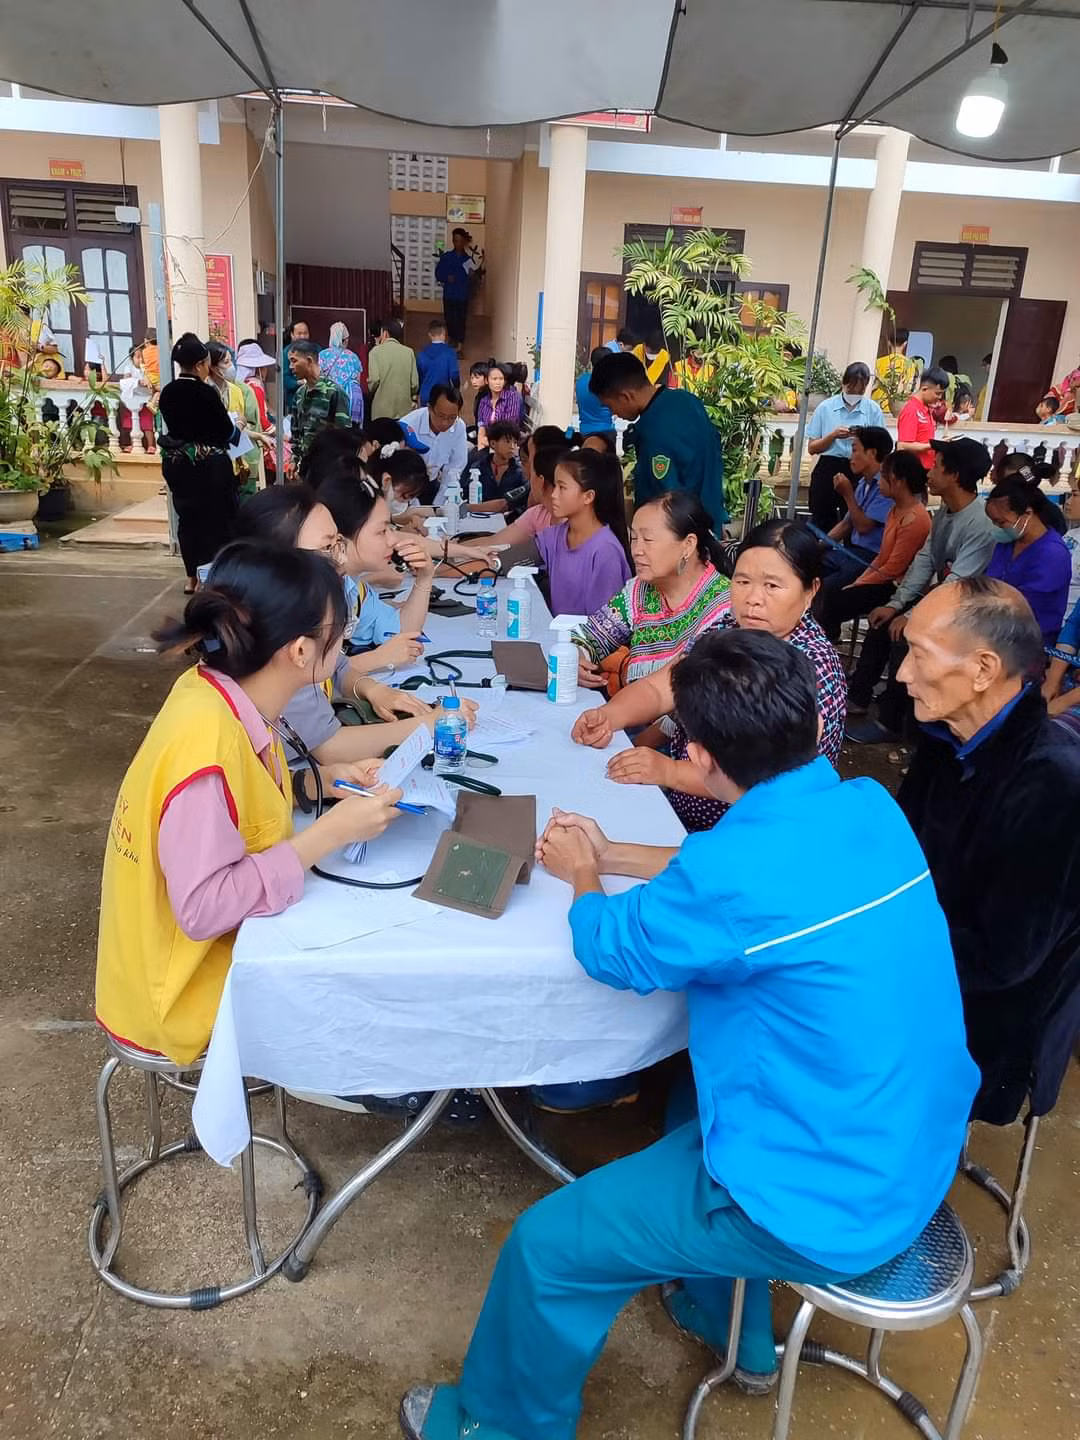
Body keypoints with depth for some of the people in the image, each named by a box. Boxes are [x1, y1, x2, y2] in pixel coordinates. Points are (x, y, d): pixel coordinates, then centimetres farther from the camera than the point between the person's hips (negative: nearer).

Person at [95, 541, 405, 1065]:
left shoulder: (215, 691, -9)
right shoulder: (205, 746, -33)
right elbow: (204, 908, -32)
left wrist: (323, 778, -4)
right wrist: (330, 832, -28)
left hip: (223, 930, 8)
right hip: (191, 988, -7)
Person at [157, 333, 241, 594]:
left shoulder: (167, 393, 0)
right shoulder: (206, 393, -17)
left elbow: (176, 426, 10)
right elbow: (227, 432, -12)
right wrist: (237, 427, 11)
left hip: (176, 464, 6)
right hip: (209, 465, -6)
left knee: (187, 518, 14)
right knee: (217, 517, 8)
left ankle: (192, 577, 21)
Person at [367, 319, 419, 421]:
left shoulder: (376, 351, -3)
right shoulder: (409, 352, 2)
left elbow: (374, 380, -10)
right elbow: (415, 384, 1)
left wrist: (370, 391, 12)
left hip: (382, 411, -2)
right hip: (405, 410, 2)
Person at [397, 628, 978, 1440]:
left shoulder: (738, 871, -30)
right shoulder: (873, 808, -6)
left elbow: (613, 951, -10)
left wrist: (585, 879, 11)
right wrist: (613, 856, 16)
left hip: (831, 1206, -8)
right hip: (919, 1153, 8)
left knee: (548, 1245, 3)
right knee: (699, 1099, 32)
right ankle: (738, 1336, 51)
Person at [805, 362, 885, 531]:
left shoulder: (874, 410, 2)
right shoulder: (826, 407, 0)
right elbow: (811, 448, 0)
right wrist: (833, 435, -15)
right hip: (827, 470, 0)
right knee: (821, 523, 7)